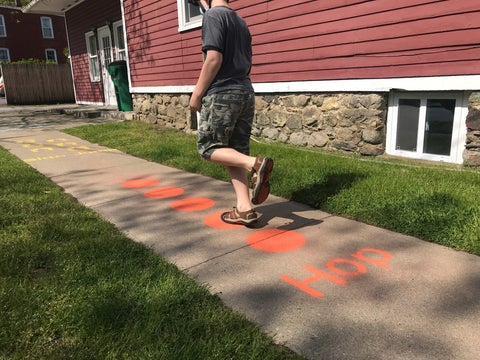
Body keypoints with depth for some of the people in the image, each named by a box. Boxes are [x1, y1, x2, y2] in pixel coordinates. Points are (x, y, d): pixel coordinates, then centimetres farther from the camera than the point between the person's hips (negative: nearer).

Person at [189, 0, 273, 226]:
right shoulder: (241, 22, 20)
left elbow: (214, 59, -16)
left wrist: (197, 94, -10)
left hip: (221, 94, -8)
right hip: (246, 93, 8)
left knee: (208, 148, 3)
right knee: (235, 152, 9)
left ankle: (255, 164, -19)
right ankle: (244, 208, 5)